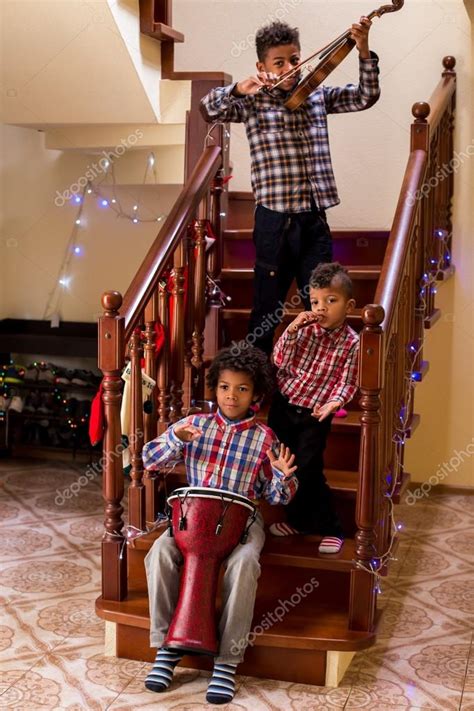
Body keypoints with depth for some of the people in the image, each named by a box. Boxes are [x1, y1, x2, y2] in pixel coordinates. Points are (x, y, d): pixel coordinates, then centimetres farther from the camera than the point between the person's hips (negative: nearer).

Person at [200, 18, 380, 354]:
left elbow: (366, 97, 5)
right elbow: (209, 109, -14)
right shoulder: (251, 103, 0)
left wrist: (363, 50, -9)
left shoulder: (318, 97, 10)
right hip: (275, 221, -3)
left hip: (315, 220, 4)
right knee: (267, 311, 7)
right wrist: (239, 88, -32)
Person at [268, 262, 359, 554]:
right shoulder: (305, 328, -3)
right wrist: (292, 330, -18)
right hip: (284, 405, 5)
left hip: (315, 415, -4)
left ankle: (330, 528, 10)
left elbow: (347, 382, -9)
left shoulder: (351, 342, -11)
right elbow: (279, 361, -7)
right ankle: (299, 519, 31)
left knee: (308, 471, -8)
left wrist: (335, 401, -28)